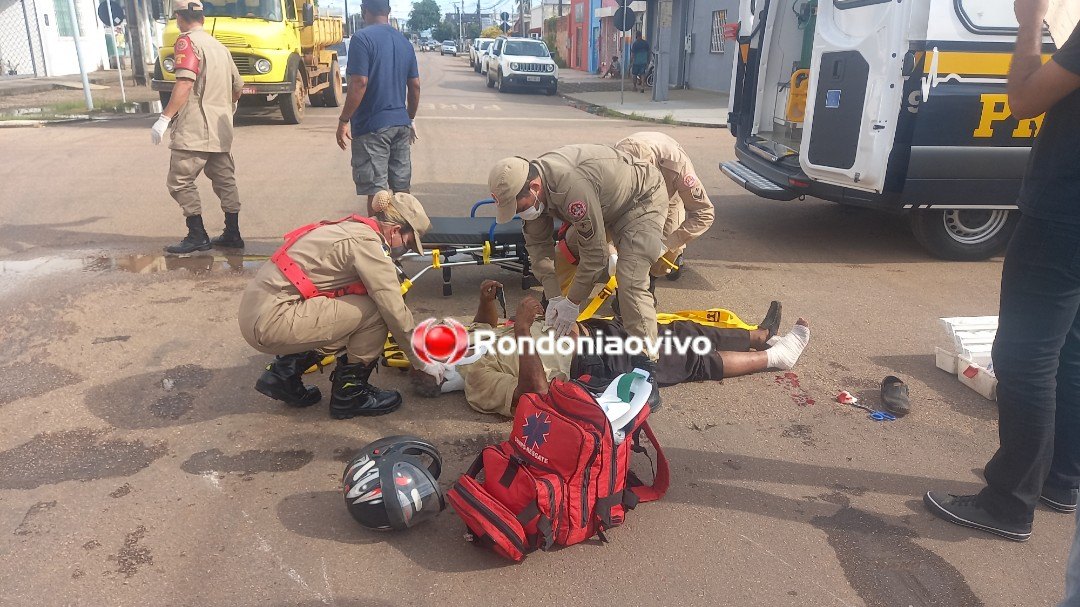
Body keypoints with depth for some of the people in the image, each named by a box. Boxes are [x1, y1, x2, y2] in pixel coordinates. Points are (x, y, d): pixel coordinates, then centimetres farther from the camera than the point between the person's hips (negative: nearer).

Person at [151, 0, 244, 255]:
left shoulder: (187, 42, -7)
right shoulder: (219, 46, 16)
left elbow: (185, 83, -21)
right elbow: (237, 86, 23)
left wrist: (164, 118, -24)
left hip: (194, 129, -8)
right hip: (221, 129, 8)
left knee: (180, 181, -2)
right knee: (225, 181, 11)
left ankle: (197, 236, -3)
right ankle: (232, 235, 15)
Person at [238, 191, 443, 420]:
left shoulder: (353, 229, 14)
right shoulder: (368, 243, -14)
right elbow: (395, 311, -13)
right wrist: (422, 362, 1)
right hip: (273, 321, -10)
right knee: (374, 313, -10)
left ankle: (282, 373, 20)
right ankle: (349, 394, 6)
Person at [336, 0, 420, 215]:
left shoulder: (362, 38, -10)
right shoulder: (404, 42, 10)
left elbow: (359, 84, -18)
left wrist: (343, 120, -10)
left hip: (372, 126, -7)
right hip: (401, 124, 7)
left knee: (376, 190, -2)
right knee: (402, 186, 13)